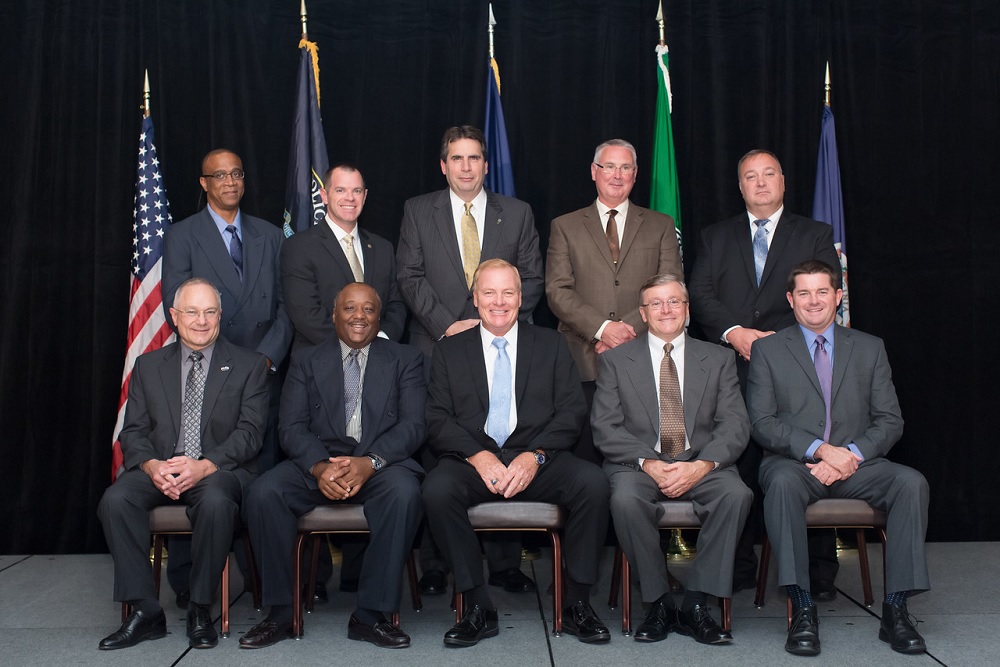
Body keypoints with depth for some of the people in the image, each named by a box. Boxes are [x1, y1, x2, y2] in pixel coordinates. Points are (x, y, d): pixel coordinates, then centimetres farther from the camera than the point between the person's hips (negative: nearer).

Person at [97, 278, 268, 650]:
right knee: (115, 500, -27)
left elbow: (250, 433, -2)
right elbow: (133, 431, 10)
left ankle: (200, 611, -17)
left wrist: (205, 466, -19)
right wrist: (151, 465, -13)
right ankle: (144, 612, -16)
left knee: (216, 501, -36)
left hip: (219, 469, -3)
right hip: (158, 469, 3)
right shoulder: (148, 366, 16)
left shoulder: (248, 366, 7)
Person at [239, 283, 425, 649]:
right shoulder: (305, 360, 15)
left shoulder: (404, 360, 12)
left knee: (405, 493, -34)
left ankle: (369, 615, -22)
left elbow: (412, 424, -2)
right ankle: (280, 612, -11)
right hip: (317, 461, 2)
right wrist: (319, 467, -18)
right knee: (263, 493, -26)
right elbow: (292, 426, 3)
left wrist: (370, 462, -21)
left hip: (381, 461, -1)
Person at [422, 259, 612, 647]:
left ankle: (577, 604, -13)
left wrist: (534, 456, -13)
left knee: (593, 482, -29)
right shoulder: (449, 351, 14)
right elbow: (437, 420, 4)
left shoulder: (551, 345, 14)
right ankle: (479, 609, -19)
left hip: (537, 461, 0)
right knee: (437, 488, -32)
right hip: (473, 460, 0)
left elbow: (570, 413, 4)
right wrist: (477, 455, -15)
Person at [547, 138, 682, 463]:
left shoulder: (661, 226, 15)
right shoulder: (565, 227, 13)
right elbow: (557, 291, 2)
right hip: (584, 363, 0)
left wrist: (629, 328, -11)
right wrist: (601, 327, -12)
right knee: (586, 458, -2)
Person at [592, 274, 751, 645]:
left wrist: (702, 465, -17)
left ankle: (695, 604, -18)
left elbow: (735, 425, 2)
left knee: (736, 494, -30)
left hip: (701, 464, 1)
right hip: (640, 463, -1)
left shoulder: (718, 360, 13)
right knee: (625, 499, -34)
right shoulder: (615, 361, 9)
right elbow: (605, 429, 0)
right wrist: (648, 463, -17)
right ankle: (659, 604, -15)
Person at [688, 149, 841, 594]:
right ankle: (739, 568, 11)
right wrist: (734, 332, -10)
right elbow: (699, 294, 6)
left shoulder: (816, 236, 14)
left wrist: (779, 338, -11)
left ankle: (819, 571, 7)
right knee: (738, 469, 1)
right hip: (733, 372, 1)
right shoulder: (715, 237, 19)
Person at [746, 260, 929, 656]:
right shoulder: (767, 350, 8)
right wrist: (819, 449, -17)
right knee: (782, 482, -36)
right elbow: (761, 423, -3)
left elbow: (889, 421, 7)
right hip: (792, 462, -2)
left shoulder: (870, 349, 14)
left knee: (911, 482, -26)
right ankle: (802, 611, -32)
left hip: (855, 463, 2)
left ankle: (895, 609, -21)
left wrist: (851, 454, -13)